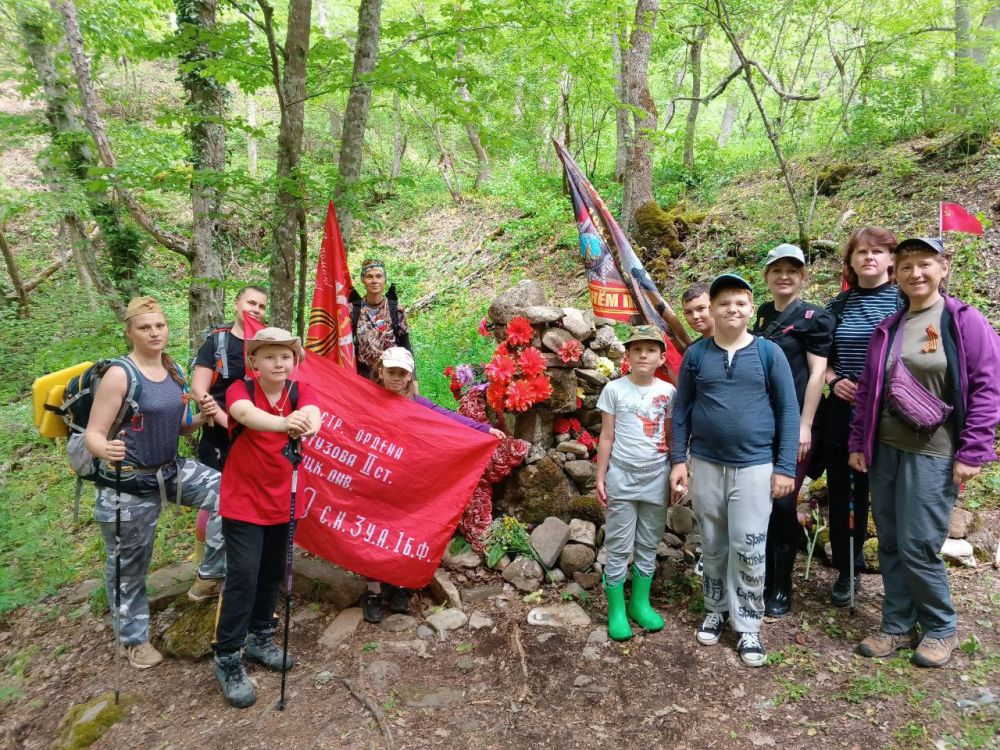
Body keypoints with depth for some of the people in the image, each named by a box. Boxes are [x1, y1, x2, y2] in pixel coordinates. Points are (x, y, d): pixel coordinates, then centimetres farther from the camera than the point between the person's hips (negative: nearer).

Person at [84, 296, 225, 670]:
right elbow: (93, 434, -19)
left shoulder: (174, 371, 1)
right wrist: (106, 451, -41)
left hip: (172, 470, 6)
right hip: (128, 484, -6)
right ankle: (134, 639, 32)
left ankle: (209, 574, 7)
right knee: (128, 567, 10)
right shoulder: (120, 374, -20)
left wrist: (202, 417, -10)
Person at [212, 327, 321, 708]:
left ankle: (260, 638, 36)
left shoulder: (301, 391, -6)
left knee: (273, 572, 15)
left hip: (280, 499, 4)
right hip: (242, 501, -4)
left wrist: (308, 423, -55)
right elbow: (246, 413, -38)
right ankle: (227, 659, 8)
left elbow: (312, 413, -29)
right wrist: (284, 423, -60)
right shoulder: (240, 390, -14)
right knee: (243, 574, -8)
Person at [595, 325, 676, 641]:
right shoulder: (614, 389, -5)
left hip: (656, 477, 3)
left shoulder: (668, 392, 1)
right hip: (622, 476, -2)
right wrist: (601, 477, -3)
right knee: (619, 548, 4)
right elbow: (606, 437, -2)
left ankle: (640, 603, 28)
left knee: (648, 546, 13)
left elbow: (670, 437, 8)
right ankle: (616, 611, 16)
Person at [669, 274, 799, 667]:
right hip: (705, 465, 2)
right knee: (713, 546, 14)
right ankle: (716, 610, 32)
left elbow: (788, 411, -1)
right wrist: (678, 460, 0)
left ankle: (748, 627, 17)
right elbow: (681, 410, 5)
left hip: (754, 466, -2)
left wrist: (785, 467, -5)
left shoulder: (769, 352, -3)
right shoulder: (696, 354, 0)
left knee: (749, 551, 2)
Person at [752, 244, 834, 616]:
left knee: (783, 503, -3)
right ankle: (764, 578, 24)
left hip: (792, 423, -5)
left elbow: (817, 373, -10)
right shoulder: (763, 314, 12)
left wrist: (805, 425, -15)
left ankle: (782, 587, 14)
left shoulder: (815, 317, -5)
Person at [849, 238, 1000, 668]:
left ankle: (941, 629, 20)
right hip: (884, 451, 5)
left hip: (932, 454, -5)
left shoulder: (965, 322, -5)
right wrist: (858, 444, 10)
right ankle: (898, 626, 24)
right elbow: (867, 390, 13)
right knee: (890, 545, 10)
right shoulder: (888, 328, 11)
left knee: (917, 546, -3)